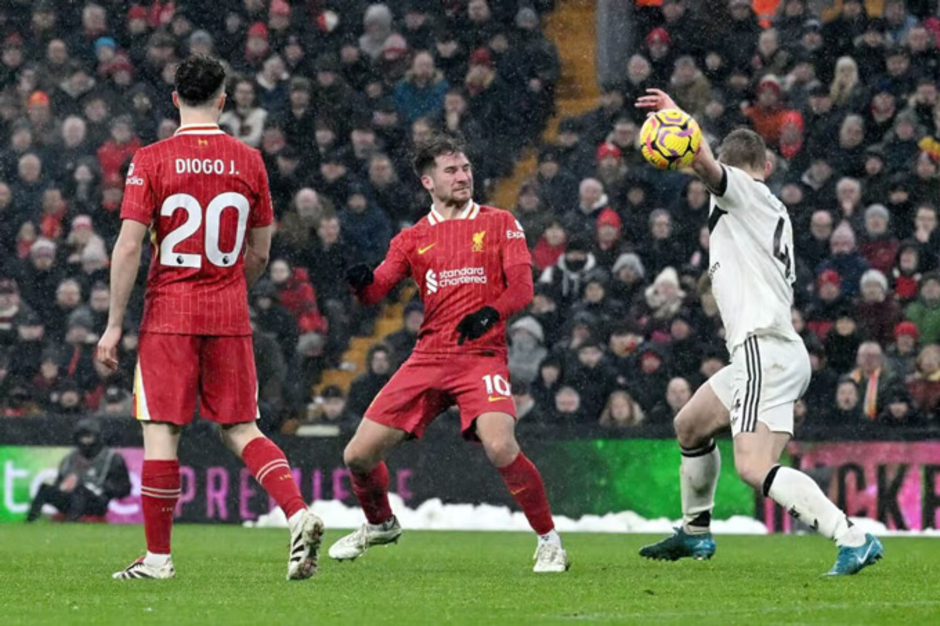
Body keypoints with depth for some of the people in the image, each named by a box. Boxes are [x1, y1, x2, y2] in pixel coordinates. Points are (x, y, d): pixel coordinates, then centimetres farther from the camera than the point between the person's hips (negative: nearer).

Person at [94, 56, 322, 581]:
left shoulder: (152, 161, -6)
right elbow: (260, 253, 10)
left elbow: (129, 247, -9)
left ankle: (158, 557, 4)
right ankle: (299, 514, -11)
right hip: (230, 318, 3)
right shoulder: (248, 162, 3)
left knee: (161, 434, 1)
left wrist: (114, 325, -4)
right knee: (241, 430, 10)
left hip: (169, 314, -3)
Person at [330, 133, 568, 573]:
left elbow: (522, 286, -1)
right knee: (358, 456, 0)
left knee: (500, 447, -29)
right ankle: (380, 525, 32)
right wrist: (362, 282, -21)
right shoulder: (413, 238, 14)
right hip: (428, 357, 3)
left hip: (482, 355, -3)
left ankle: (549, 541, -12)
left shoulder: (499, 223, 8)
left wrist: (490, 313, -21)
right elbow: (377, 290, 4)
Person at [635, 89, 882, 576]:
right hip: (772, 348, 10)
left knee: (755, 468, -22)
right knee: (690, 426, 28)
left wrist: (676, 116, -12)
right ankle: (695, 534, 42)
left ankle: (853, 539, -31)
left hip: (764, 351, -10)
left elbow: (704, 162, -23)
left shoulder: (741, 191, -3)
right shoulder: (776, 212, 21)